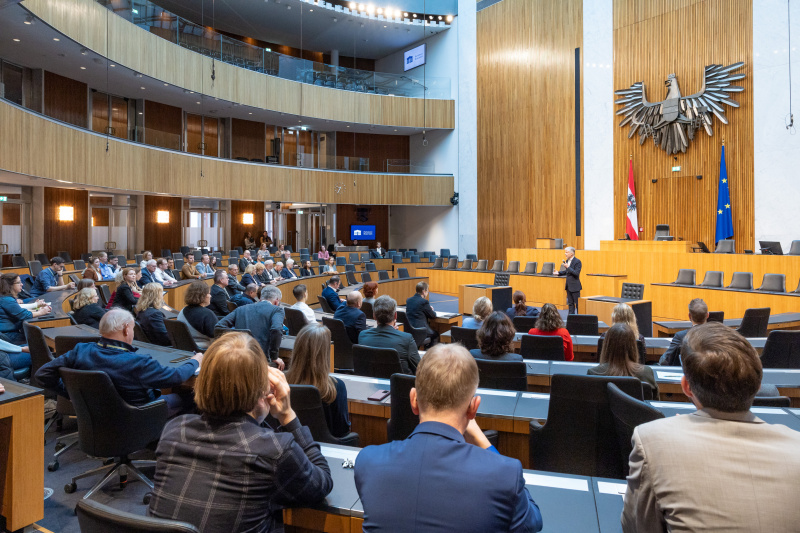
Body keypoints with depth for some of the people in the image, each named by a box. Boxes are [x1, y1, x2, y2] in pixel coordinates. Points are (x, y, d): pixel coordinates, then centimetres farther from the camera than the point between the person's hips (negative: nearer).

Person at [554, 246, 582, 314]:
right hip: (568, 285, 8)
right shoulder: (567, 260, 9)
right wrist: (558, 273, 8)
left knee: (577, 303, 0)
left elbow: (576, 273, -22)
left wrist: (568, 267, -25)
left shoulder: (577, 261, -15)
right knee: (570, 303, 12)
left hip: (575, 286, -8)